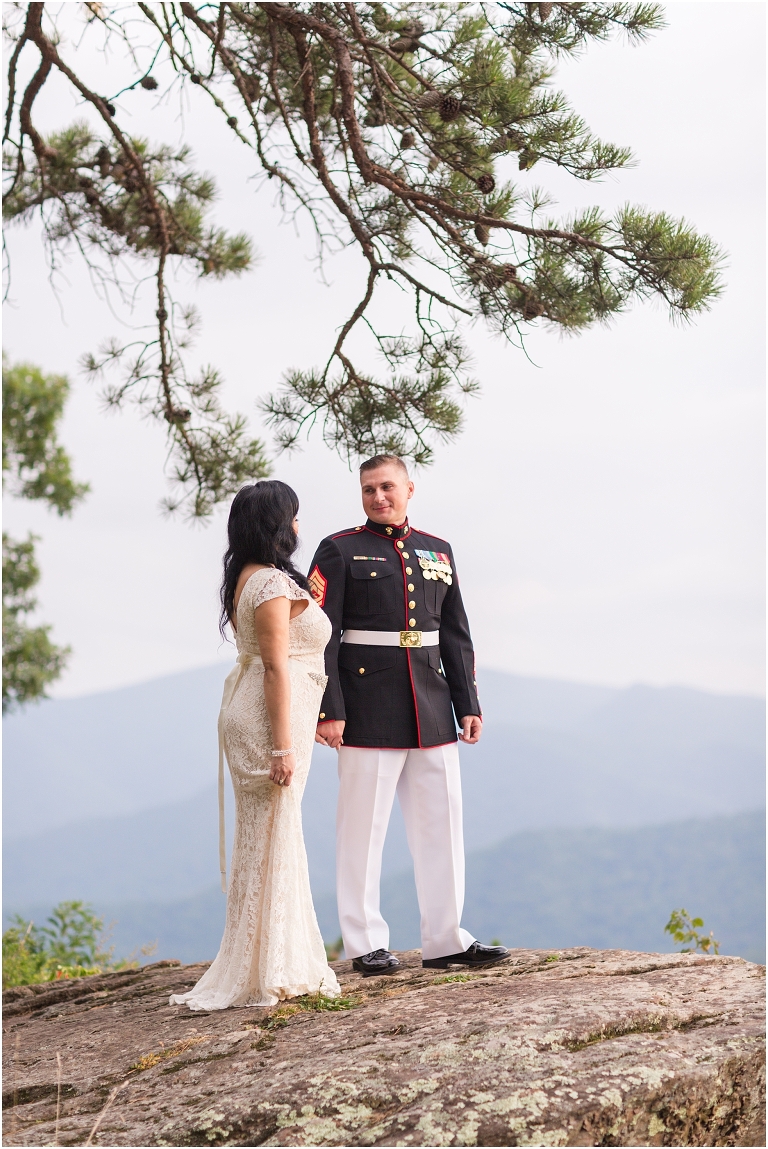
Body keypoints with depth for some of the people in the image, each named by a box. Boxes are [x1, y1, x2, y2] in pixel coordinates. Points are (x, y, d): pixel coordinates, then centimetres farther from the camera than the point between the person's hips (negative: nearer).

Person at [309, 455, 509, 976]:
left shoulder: (438, 552, 14)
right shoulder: (339, 551, -1)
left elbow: (456, 635, 16)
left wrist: (468, 704, 9)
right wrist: (328, 710, -14)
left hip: (432, 712, 5)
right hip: (368, 712, -5)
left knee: (442, 823, 7)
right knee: (364, 827, 1)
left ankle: (446, 938, 15)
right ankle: (367, 945, 9)